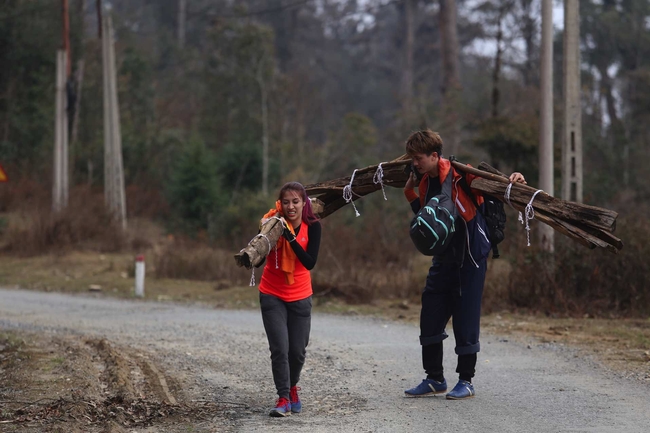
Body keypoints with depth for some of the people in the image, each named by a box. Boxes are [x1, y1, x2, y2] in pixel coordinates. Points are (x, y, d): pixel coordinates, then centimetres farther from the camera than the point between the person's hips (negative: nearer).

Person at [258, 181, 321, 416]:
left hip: (300, 297, 1)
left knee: (298, 350, 8)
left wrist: (290, 237, -30)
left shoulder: (312, 226, -10)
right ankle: (283, 399, -5)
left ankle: (292, 388, 35)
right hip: (272, 296, -1)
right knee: (279, 349, -12)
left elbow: (310, 262, -20)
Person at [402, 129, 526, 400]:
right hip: (444, 258, 8)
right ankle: (434, 379, 20)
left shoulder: (461, 175, -16)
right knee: (430, 317, 8)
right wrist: (409, 193, 11)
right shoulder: (426, 183, 8)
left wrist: (513, 181, -33)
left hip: (470, 257, -8)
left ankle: (466, 382, 8)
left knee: (466, 318, -3)